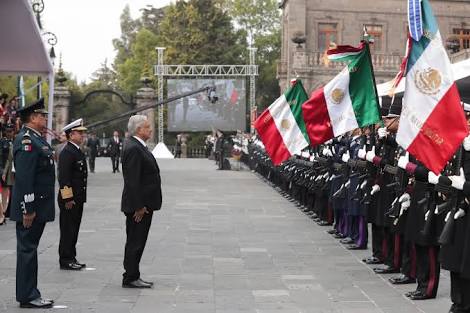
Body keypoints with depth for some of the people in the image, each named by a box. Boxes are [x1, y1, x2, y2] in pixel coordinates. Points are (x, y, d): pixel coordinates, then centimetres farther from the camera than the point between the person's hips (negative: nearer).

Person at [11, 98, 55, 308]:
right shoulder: (25, 140, -17)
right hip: (31, 207, -10)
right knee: (27, 249, -3)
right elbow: (24, 177, -22)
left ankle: (30, 295, 21)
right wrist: (28, 209, -24)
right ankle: (27, 297, 3)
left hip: (40, 207, 10)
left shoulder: (38, 139, 15)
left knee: (29, 249, 14)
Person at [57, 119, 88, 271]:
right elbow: (63, 177, -21)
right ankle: (65, 260, 5)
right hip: (69, 199, -9)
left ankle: (71, 258, 22)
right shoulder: (67, 152, -16)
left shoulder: (78, 151, 15)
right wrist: (68, 199, -21)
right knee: (68, 230, -2)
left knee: (74, 229, 14)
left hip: (78, 198, 9)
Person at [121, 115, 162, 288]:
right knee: (135, 242, -3)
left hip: (143, 204, 10)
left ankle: (132, 277, 22)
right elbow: (132, 181, -23)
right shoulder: (133, 148, -18)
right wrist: (139, 206, -23)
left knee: (137, 242, 15)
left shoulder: (138, 147, 15)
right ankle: (130, 278, 4)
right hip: (139, 205, -10)